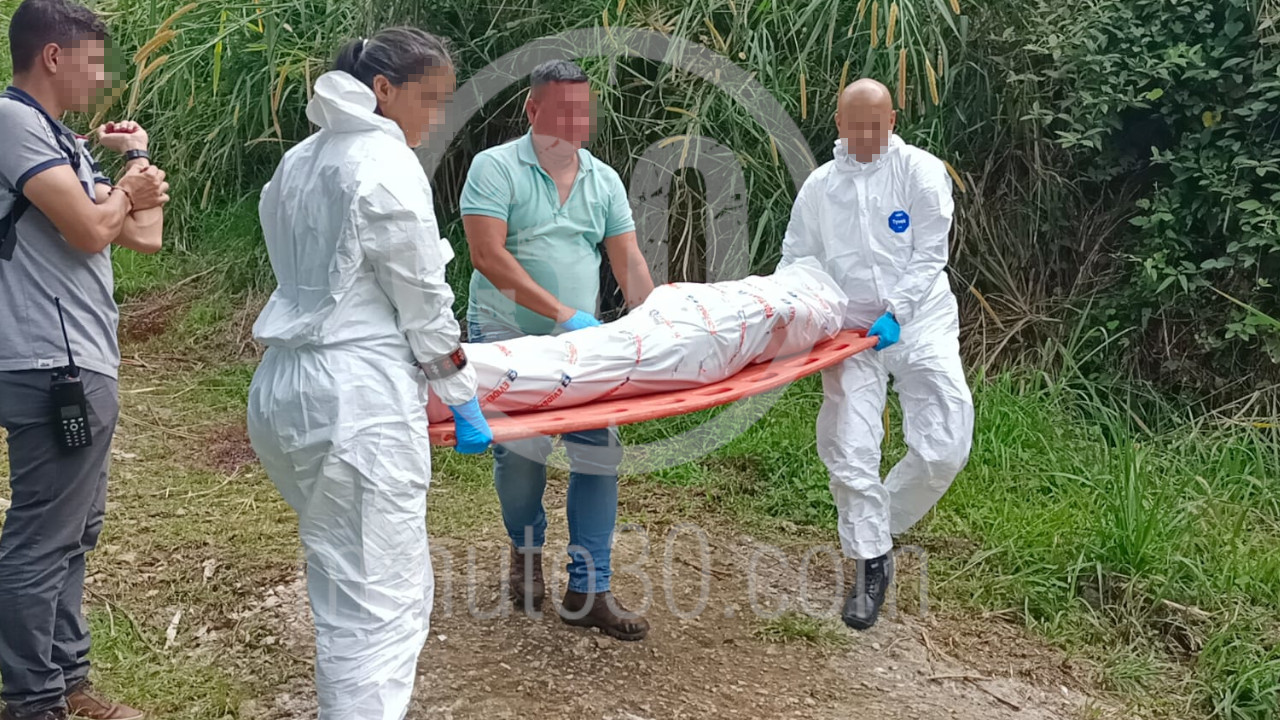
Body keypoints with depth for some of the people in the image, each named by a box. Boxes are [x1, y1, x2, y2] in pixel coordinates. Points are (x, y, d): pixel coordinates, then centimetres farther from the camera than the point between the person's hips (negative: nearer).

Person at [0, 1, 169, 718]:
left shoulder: (63, 141, 17)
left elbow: (146, 236, 18)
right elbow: (90, 231, -19)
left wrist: (137, 163, 13)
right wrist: (128, 184, -1)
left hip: (81, 365, 11)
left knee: (75, 532, 17)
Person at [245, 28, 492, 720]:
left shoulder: (297, 162, 16)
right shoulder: (387, 165, -10)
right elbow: (423, 302, -8)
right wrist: (462, 399, 3)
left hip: (284, 389, 9)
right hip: (358, 401, -9)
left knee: (347, 591, 20)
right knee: (379, 608, -4)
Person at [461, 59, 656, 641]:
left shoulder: (604, 180, 10)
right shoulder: (496, 168, -6)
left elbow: (628, 262, 8)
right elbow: (488, 254, -17)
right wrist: (563, 313, -22)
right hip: (507, 335, -4)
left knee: (599, 452, -3)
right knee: (523, 447, -10)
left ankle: (588, 591, 8)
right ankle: (526, 549, 23)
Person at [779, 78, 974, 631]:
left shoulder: (921, 171, -1)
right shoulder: (820, 185, 7)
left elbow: (929, 257, -7)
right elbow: (796, 262, 12)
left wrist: (895, 315, -19)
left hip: (918, 324, -2)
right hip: (850, 330, 2)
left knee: (944, 447, -11)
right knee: (849, 450, -3)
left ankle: (880, 526, 16)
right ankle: (871, 564, 15)